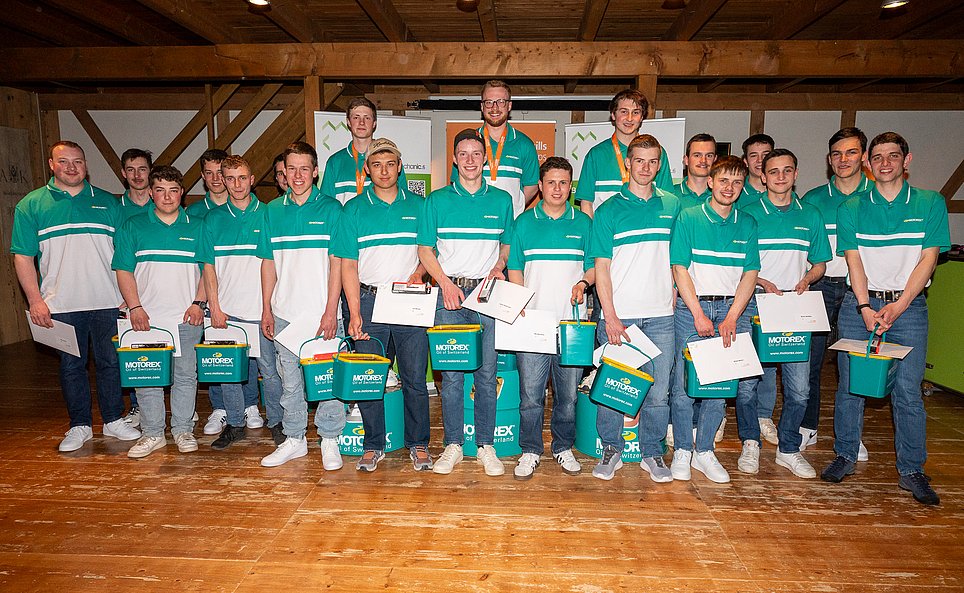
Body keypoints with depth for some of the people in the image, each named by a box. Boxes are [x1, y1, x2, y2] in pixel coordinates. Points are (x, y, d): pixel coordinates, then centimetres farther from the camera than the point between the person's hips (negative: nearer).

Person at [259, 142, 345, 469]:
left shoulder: (330, 208, -2)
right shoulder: (272, 211, 9)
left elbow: (337, 263, -5)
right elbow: (269, 263, 12)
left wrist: (331, 310, -11)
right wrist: (266, 309, 7)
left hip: (320, 313, -3)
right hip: (284, 313, 4)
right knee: (290, 381, 13)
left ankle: (330, 440, 19)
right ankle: (294, 439, 27)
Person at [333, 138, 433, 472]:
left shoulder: (417, 205, 8)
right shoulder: (355, 209, 6)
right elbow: (348, 264, 3)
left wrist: (420, 271, -9)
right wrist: (354, 313, -5)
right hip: (368, 299, 0)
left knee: (414, 377, 3)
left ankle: (418, 444, 18)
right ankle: (373, 445, 20)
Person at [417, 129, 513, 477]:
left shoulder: (501, 200, 10)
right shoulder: (437, 200, 7)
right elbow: (425, 250, 7)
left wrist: (499, 266, -4)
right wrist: (446, 283, -7)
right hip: (450, 292, 0)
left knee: (487, 373, 2)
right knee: (451, 373, 3)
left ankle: (486, 447, 14)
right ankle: (453, 445, 15)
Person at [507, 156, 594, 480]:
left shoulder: (583, 223, 10)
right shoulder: (524, 223, 8)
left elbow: (594, 266, 12)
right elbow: (514, 269, 9)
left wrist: (584, 283, -10)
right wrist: (521, 306, -5)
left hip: (571, 322, 1)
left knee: (568, 391, 8)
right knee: (531, 391, 1)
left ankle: (564, 448, 25)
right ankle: (530, 450, 16)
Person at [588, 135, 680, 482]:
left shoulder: (672, 206, 10)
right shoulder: (609, 210, 1)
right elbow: (601, 267, -2)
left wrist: (674, 298, 6)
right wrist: (610, 316, -10)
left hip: (661, 315, 2)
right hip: (618, 314, -2)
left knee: (658, 391, 6)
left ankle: (652, 453, 23)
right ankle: (611, 450, 22)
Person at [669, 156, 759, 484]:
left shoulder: (747, 224, 10)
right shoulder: (689, 218, 1)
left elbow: (750, 273, 5)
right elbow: (680, 268, -5)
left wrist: (731, 318, -7)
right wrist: (699, 313, -12)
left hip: (731, 308, 3)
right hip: (691, 307, -3)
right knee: (683, 382, -2)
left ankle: (704, 451, 18)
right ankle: (682, 451, 13)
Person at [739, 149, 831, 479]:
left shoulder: (811, 216, 12)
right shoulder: (749, 214, 3)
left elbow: (819, 264, 17)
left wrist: (806, 279, -4)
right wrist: (762, 282, -13)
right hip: (755, 304, -2)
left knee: (799, 386, 2)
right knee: (747, 380, -2)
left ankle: (788, 449, 19)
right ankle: (750, 443, 18)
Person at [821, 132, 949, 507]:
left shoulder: (930, 204, 5)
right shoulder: (851, 208, 5)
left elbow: (928, 259, -1)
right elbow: (853, 260, 0)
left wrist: (897, 307, -12)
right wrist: (865, 307, -12)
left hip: (909, 305, 0)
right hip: (860, 304, 1)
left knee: (908, 389, 0)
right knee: (850, 384, 4)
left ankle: (911, 469, 13)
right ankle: (845, 455, 18)